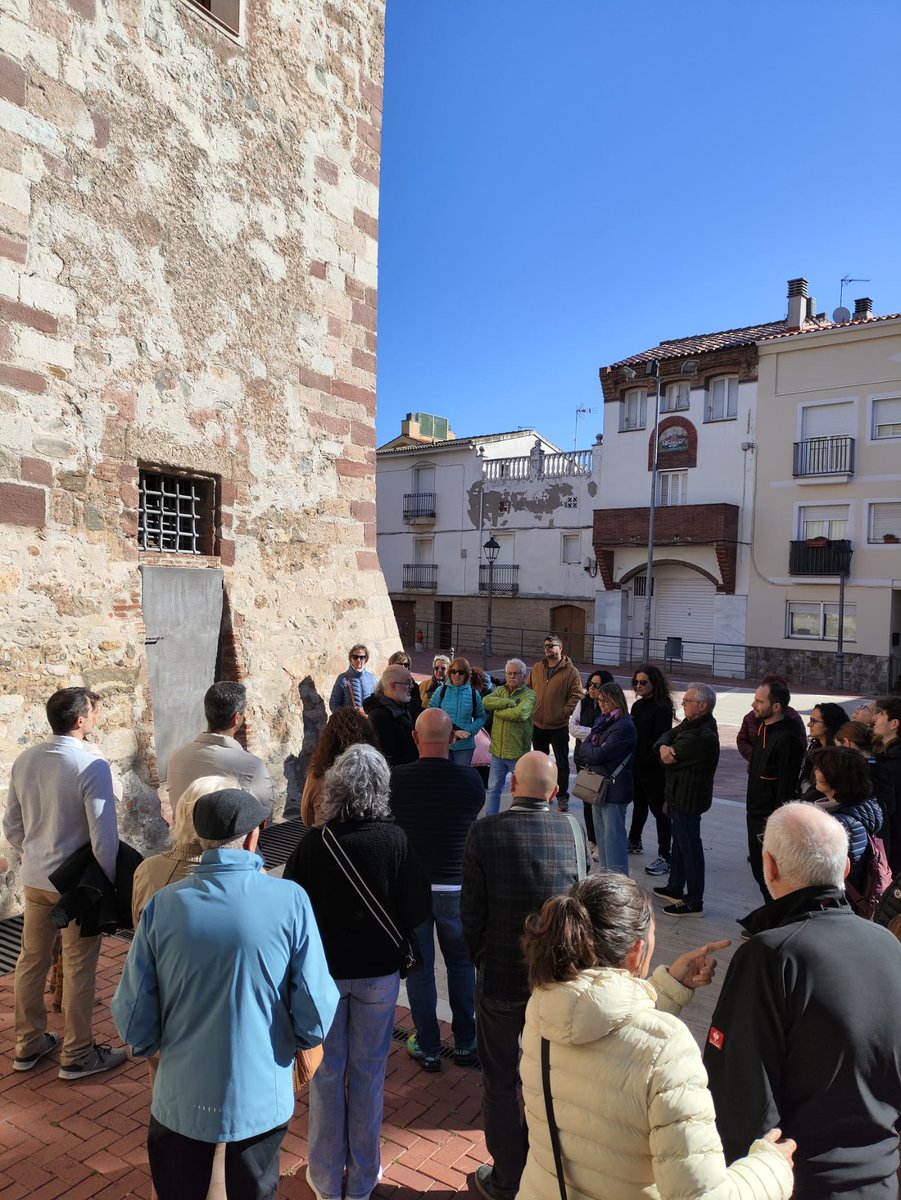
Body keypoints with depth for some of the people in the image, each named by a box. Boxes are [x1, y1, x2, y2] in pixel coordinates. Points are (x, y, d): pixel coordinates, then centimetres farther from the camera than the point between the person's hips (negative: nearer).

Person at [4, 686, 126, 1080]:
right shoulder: (92, 764, -23)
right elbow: (104, 834, -23)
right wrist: (111, 881, -9)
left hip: (34, 879, 7)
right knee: (79, 969, 8)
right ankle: (77, 1056, 22)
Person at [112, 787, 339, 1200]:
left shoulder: (163, 905, -15)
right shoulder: (290, 900, -20)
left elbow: (133, 1021, -9)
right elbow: (317, 1017, -17)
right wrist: (297, 1041, 5)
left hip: (181, 1101, 2)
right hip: (261, 1100, -1)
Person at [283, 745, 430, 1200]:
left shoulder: (313, 843, -19)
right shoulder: (396, 839, -19)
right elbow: (417, 908, -12)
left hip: (324, 969, 0)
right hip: (378, 970, 0)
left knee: (326, 1073, 18)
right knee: (368, 1074, 18)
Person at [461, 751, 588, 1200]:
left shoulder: (484, 832, -19)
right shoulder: (572, 828, -11)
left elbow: (472, 910, -13)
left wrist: (480, 960, 5)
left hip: (500, 977, -2)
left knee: (502, 1083, 18)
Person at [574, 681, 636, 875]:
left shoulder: (624, 726, -17)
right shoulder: (603, 721, 11)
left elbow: (600, 754, -22)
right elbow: (584, 748, 11)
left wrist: (586, 749, -4)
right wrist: (591, 753, -9)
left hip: (614, 788, -9)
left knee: (613, 833, -4)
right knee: (601, 831, 16)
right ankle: (605, 872, 28)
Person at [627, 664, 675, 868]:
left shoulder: (662, 708, -17)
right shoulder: (637, 706, 8)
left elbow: (661, 740, -21)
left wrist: (649, 760, -21)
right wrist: (631, 760, 3)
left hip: (654, 768, -8)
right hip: (637, 765, 8)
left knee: (659, 809, -1)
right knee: (639, 804, 23)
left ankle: (665, 857, 7)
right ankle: (634, 843, 39)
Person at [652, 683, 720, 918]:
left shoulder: (703, 736, -28)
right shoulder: (691, 723, 4)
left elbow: (672, 760, -25)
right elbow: (667, 736, 2)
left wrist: (667, 751, -4)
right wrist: (664, 747, -20)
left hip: (688, 798, -10)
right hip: (680, 795, 10)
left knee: (689, 847, 1)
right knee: (680, 843, 22)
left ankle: (694, 903, 13)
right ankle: (675, 888, 38)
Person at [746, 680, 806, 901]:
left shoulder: (786, 739, -23)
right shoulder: (763, 726, 5)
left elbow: (786, 787, -22)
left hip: (770, 818, -9)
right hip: (755, 814, 9)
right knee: (759, 869, 20)